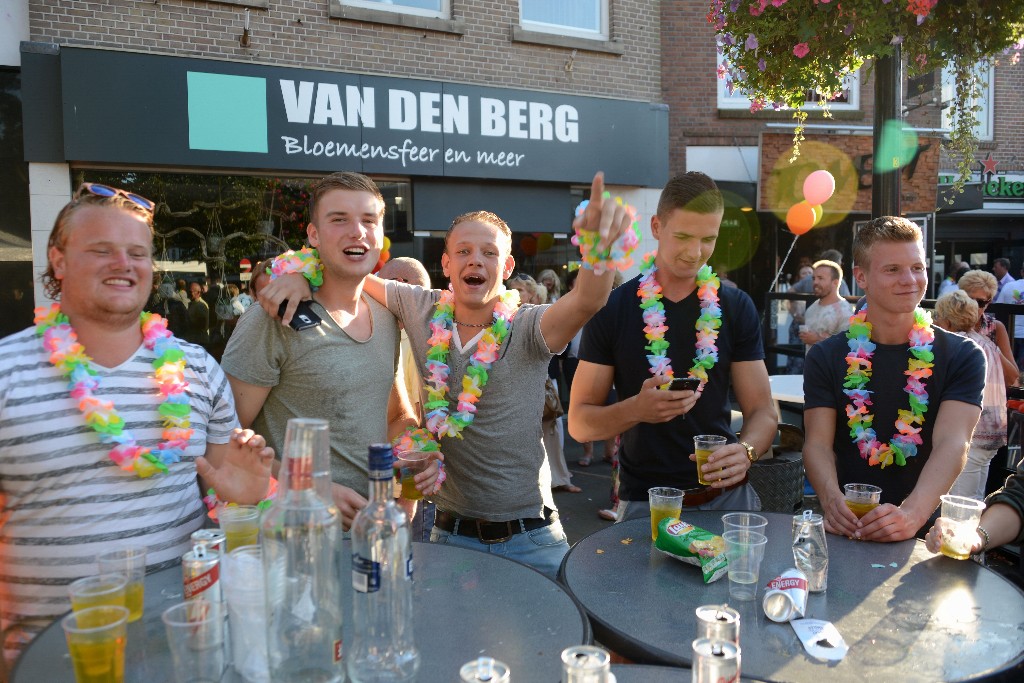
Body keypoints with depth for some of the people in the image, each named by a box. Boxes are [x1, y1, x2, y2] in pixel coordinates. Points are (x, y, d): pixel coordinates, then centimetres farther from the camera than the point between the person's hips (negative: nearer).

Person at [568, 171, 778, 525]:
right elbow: (579, 422, -6)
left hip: (727, 494, 2)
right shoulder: (612, 309, -6)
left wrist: (746, 451, -23)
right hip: (644, 502, -1)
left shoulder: (736, 307, 0)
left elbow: (762, 411, -1)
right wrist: (636, 409, -25)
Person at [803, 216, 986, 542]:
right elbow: (818, 444, -2)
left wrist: (913, 513, -27)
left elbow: (952, 444, -10)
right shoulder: (826, 357, 6)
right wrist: (833, 500, -23)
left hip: (926, 528, 0)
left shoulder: (962, 356, 4)